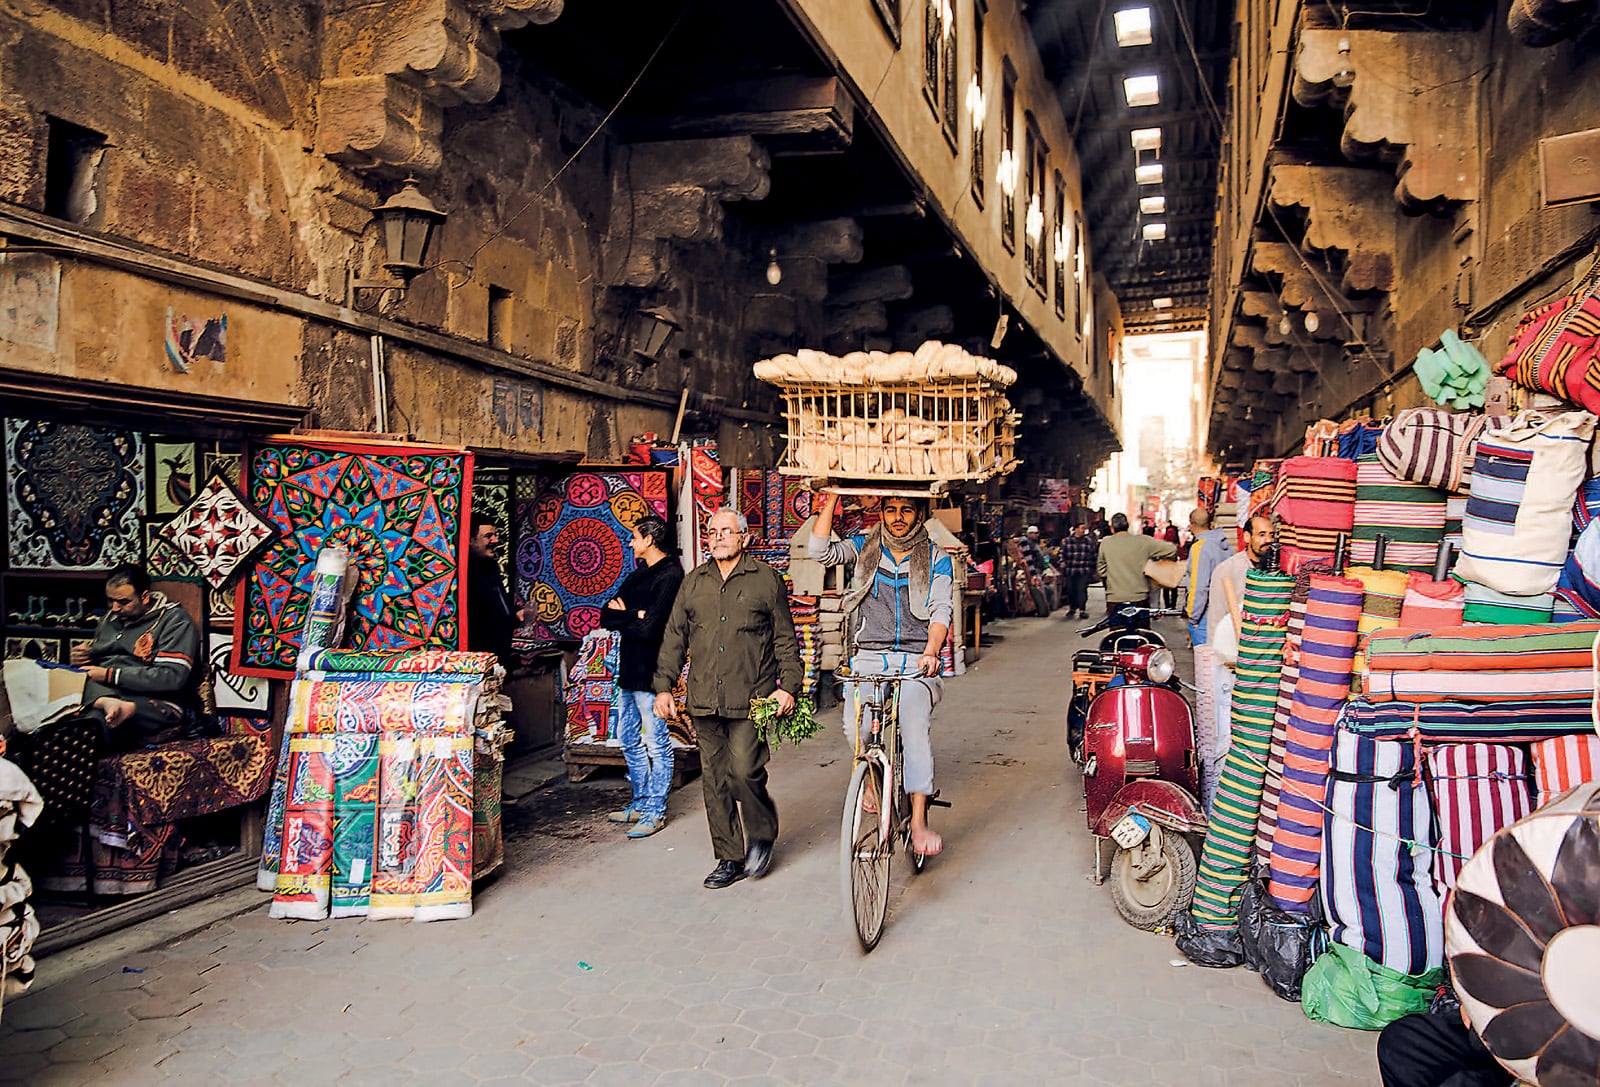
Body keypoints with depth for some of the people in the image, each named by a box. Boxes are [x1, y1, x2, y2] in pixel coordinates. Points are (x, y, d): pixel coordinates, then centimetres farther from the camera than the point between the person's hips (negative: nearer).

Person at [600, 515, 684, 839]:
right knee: (628, 739, 17)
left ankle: (655, 812, 6)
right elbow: (605, 615, 6)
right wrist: (633, 615, -12)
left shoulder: (670, 576, -13)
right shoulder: (638, 575, 16)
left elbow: (648, 629, -21)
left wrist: (621, 617, -3)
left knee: (657, 744, -2)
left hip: (650, 672, -10)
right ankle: (641, 802, 29)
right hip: (630, 669, 10)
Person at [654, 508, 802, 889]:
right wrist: (663, 686, 9)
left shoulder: (766, 579, 4)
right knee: (714, 780, 6)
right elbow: (674, 638, 15)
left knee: (745, 771, -12)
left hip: (751, 698, -4)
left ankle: (762, 833, 16)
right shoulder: (693, 582, 13)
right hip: (704, 700, 4)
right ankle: (729, 859, 17)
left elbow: (785, 638, 5)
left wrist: (788, 685, -4)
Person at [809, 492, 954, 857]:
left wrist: (931, 651, -20)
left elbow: (942, 609, -3)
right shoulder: (865, 546, 12)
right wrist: (831, 500, -6)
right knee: (854, 723, -20)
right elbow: (820, 551, -3)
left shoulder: (936, 557, 8)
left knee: (913, 716, -28)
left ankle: (918, 820, -25)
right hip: (869, 658, 2)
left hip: (916, 662, -1)